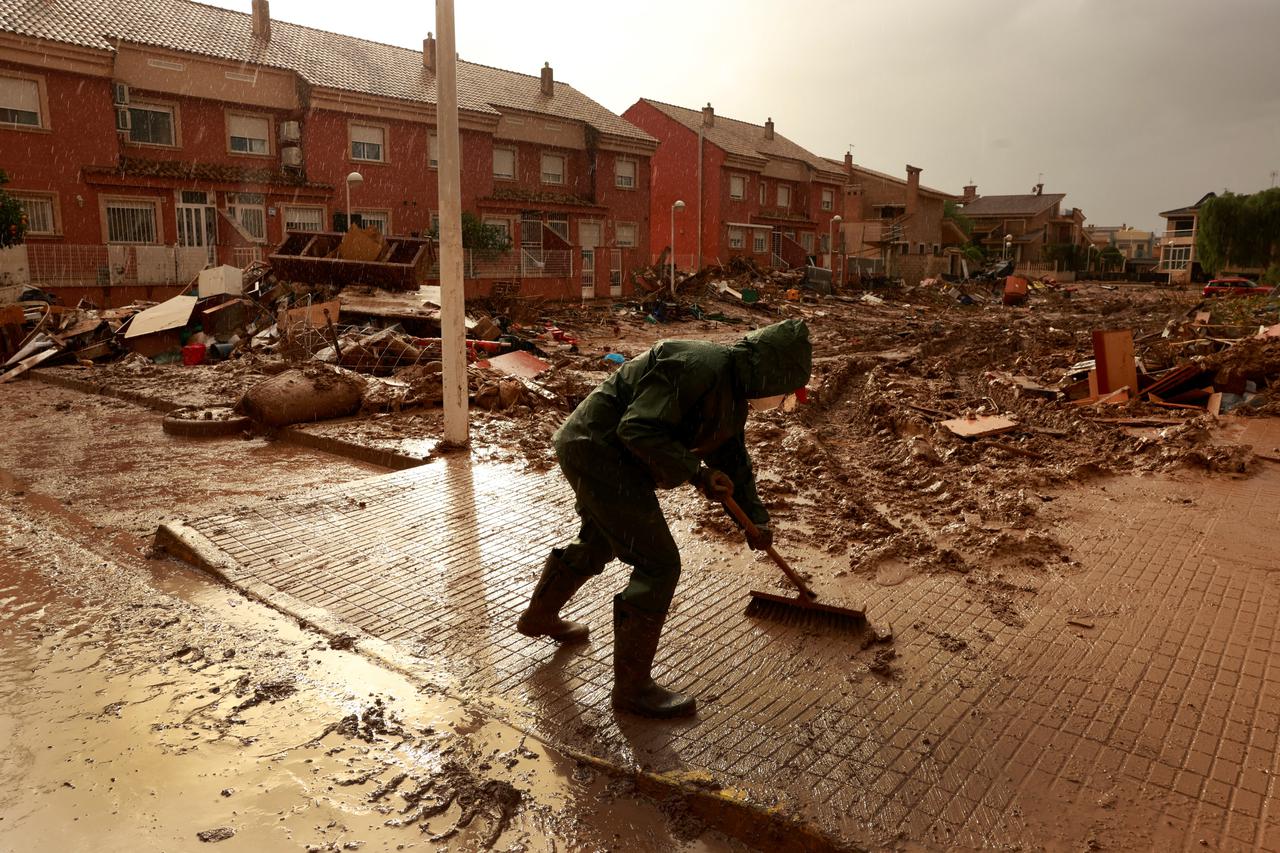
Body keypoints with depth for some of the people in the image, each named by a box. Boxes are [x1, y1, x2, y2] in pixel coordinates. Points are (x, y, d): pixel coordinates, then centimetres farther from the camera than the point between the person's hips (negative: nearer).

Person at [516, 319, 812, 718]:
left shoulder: (735, 389, 9)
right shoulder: (702, 366, -24)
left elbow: (733, 456, 20)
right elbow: (640, 430, -29)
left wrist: (756, 518, 18)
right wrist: (697, 474, -24)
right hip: (601, 453, -11)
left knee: (598, 543, 30)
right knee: (659, 564, -6)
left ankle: (539, 616, 54)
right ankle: (632, 687, 6)